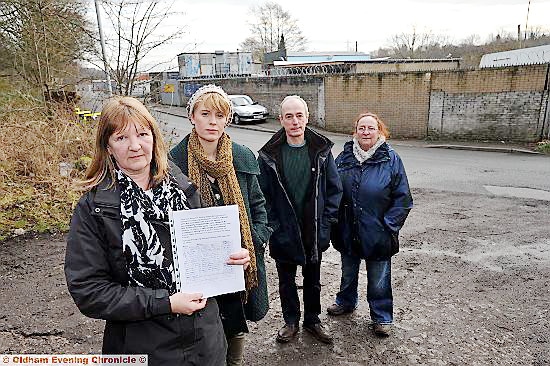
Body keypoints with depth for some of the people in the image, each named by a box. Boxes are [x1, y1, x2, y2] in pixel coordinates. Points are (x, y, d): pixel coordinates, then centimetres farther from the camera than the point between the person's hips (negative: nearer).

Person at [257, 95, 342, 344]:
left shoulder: (321, 150, -6)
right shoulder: (269, 154, -10)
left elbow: (334, 189, 0)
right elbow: (262, 194, -5)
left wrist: (326, 221, -5)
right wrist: (272, 225, -9)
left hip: (314, 233, 1)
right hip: (283, 233, -1)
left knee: (313, 280, 19)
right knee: (286, 281, 17)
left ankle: (312, 320, 41)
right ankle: (291, 321, 38)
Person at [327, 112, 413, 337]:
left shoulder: (391, 159, -10)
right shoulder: (344, 158, -1)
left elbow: (402, 198, -8)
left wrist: (390, 226, -14)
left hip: (377, 234, -3)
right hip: (347, 233, 3)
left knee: (378, 280, 12)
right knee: (348, 273, 24)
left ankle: (382, 317, 33)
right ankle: (346, 302, 48)